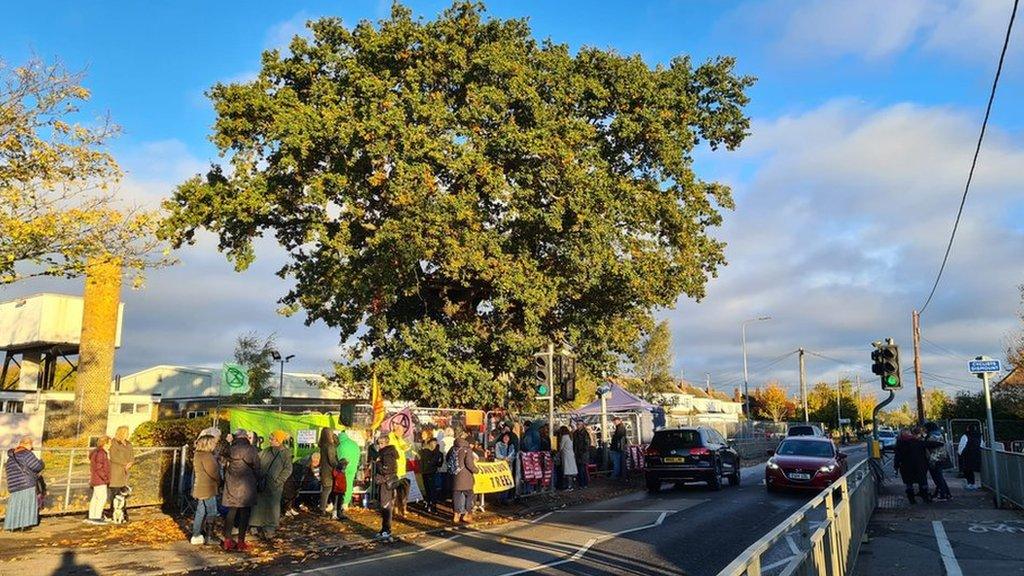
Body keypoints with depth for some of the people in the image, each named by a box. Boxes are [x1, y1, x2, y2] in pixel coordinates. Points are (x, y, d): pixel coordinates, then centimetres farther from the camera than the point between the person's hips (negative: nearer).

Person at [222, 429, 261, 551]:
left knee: (231, 512, 11)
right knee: (244, 513, 2)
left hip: (231, 485, 4)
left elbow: (225, 468, 11)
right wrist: (256, 481, 13)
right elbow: (256, 469, -1)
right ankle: (241, 542, 4)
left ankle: (227, 539, 13)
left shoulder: (230, 450, 6)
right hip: (246, 486, -4)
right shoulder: (251, 450, -5)